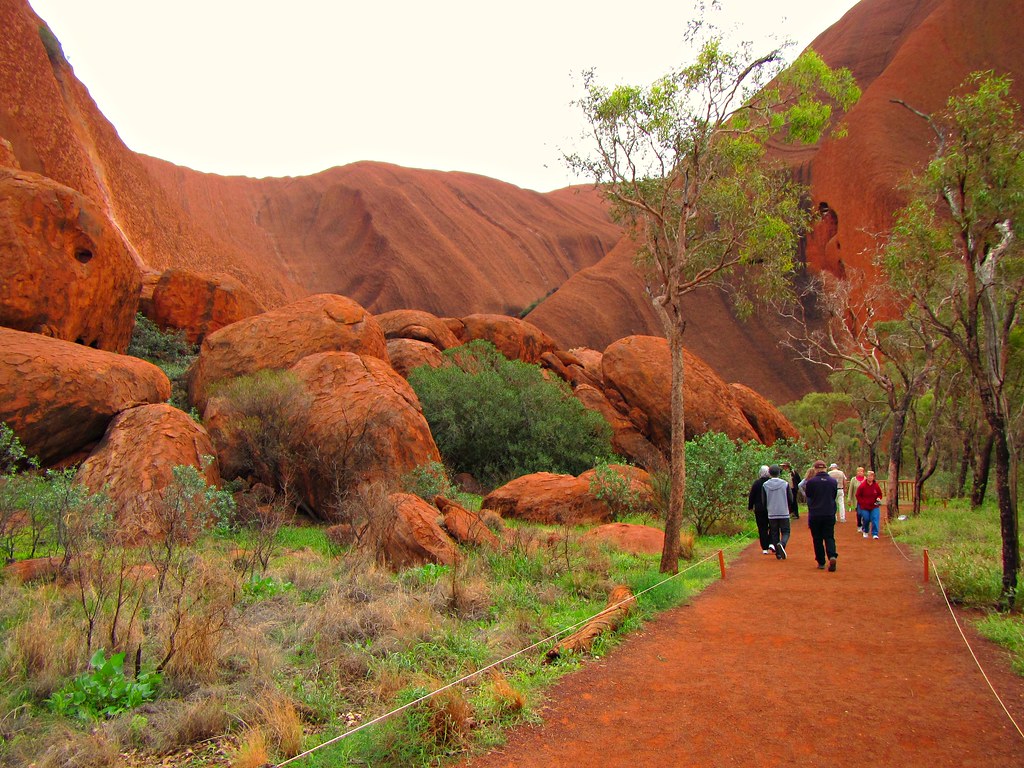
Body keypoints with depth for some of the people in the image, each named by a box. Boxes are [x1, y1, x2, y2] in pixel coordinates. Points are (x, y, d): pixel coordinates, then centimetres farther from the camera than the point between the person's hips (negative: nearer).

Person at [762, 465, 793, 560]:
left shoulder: (765, 485, -4)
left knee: (774, 533, 11)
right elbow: (790, 499, 1)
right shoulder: (785, 484, -6)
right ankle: (781, 544, -23)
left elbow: (764, 501, 3)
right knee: (785, 532, 7)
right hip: (784, 513, -1)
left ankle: (778, 554, 11)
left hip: (772, 514, 1)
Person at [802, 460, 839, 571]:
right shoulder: (833, 481, -1)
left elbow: (807, 495, 4)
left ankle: (821, 562, 10)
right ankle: (832, 556, -17)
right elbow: (834, 496, 12)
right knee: (829, 537, 8)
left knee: (817, 539, 9)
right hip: (830, 514, 2)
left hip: (815, 515, -2)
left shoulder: (811, 482, -11)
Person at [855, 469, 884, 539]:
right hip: (864, 507, -1)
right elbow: (858, 496, 0)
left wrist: (878, 498, -8)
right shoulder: (862, 486, -8)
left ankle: (875, 534, -9)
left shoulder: (876, 486, -1)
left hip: (874, 506, 1)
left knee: (875, 519, -11)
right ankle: (865, 532, 30)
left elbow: (880, 494, 13)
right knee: (866, 519, 2)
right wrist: (863, 503, -7)